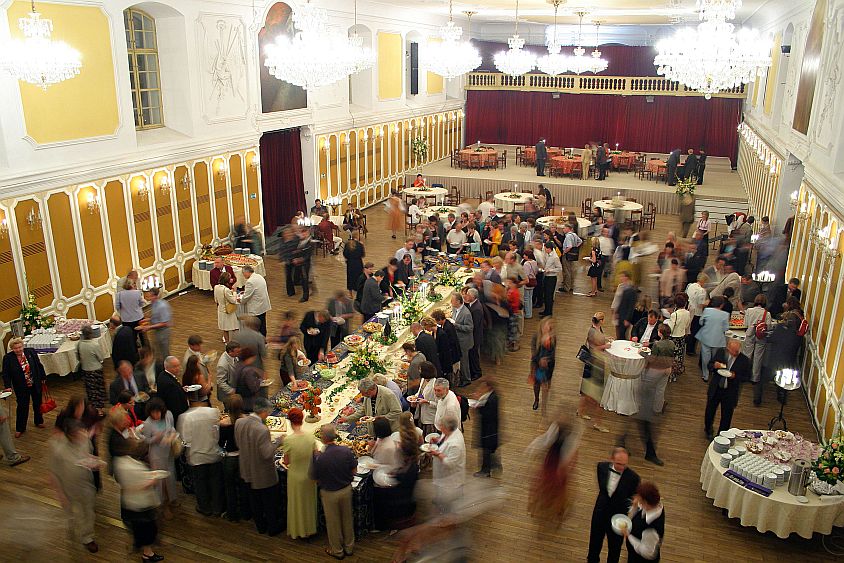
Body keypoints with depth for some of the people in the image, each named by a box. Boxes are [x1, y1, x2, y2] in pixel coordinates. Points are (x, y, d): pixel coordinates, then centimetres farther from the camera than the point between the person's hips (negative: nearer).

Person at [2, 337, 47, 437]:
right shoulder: (7, 358, -12)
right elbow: (6, 374, -9)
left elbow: (39, 365, 2)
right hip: (21, 387, -2)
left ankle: (39, 421, 37)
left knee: (37, 404, 16)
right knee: (22, 407, 3)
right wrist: (8, 386, -19)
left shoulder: (31, 352, -8)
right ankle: (20, 428, 18)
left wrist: (43, 377, 6)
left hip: (35, 384, 2)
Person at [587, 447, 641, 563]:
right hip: (600, 513, 3)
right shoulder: (602, 466, -16)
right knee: (595, 541, 24)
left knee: (614, 547, 20)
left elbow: (633, 499, -11)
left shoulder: (633, 477, -25)